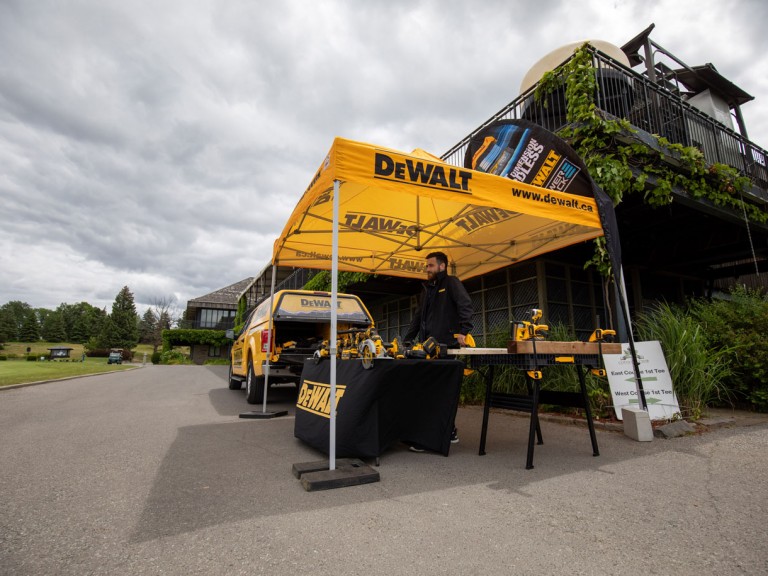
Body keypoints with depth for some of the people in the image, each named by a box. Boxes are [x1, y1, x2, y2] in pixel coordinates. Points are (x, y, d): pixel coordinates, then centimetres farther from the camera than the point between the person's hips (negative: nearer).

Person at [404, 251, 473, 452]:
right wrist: (406, 341, 22)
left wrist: (463, 331, -23)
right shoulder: (427, 289, 24)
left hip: (445, 347, -8)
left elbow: (465, 305, -13)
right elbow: (418, 317, 26)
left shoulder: (451, 283, 1)